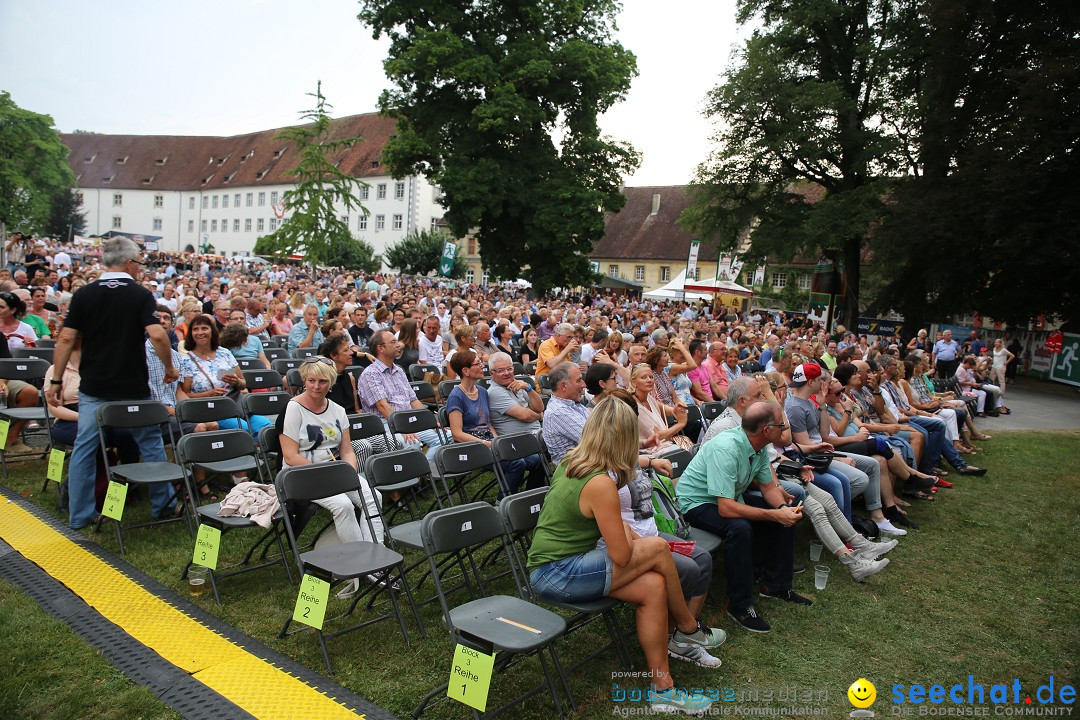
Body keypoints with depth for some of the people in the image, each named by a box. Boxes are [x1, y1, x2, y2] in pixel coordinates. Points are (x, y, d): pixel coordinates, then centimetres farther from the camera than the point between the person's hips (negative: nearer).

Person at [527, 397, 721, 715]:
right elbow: (621, 556, -16)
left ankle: (663, 688, 6)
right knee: (658, 549, -13)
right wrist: (629, 534, 4)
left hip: (548, 565, 9)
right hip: (556, 576, -9)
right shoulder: (600, 483, -22)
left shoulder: (569, 462, 4)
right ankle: (689, 630, 12)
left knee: (653, 587, -2)